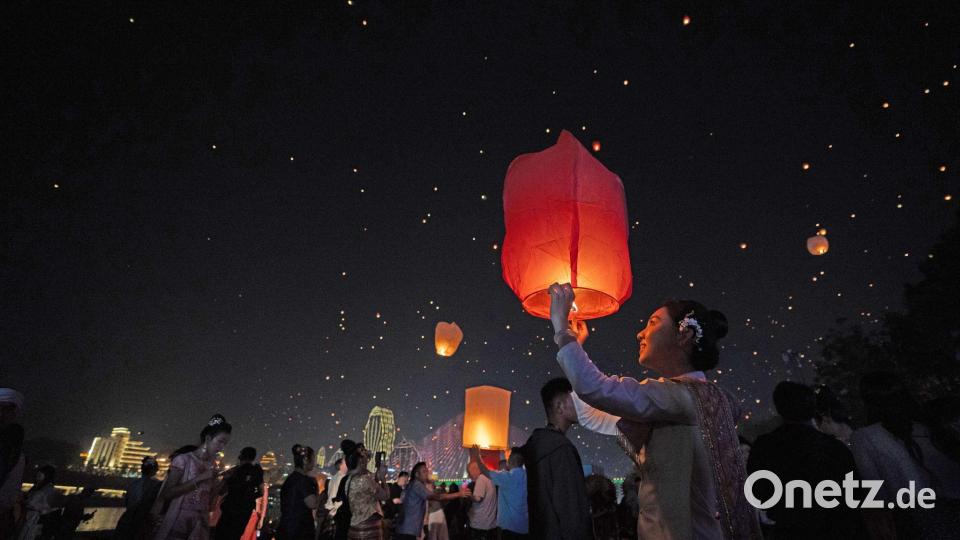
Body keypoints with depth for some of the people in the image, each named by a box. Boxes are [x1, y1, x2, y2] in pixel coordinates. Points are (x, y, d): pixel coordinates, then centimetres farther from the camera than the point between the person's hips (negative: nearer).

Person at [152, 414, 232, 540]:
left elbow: (208, 504, 10)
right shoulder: (183, 459, -5)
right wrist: (199, 478, -20)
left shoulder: (213, 467, 9)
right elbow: (166, 493, -15)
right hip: (176, 527, -4)